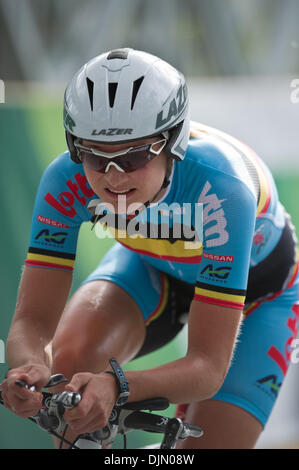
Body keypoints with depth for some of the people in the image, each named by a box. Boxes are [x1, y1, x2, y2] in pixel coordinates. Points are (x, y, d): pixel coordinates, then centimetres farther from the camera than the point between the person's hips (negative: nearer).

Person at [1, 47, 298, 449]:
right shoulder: (68, 179, -32)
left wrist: (116, 386, -60)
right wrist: (32, 370, -54)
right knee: (72, 355, -31)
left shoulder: (220, 189, -42)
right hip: (152, 267, 2)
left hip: (257, 289, -2)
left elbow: (208, 368, -41)